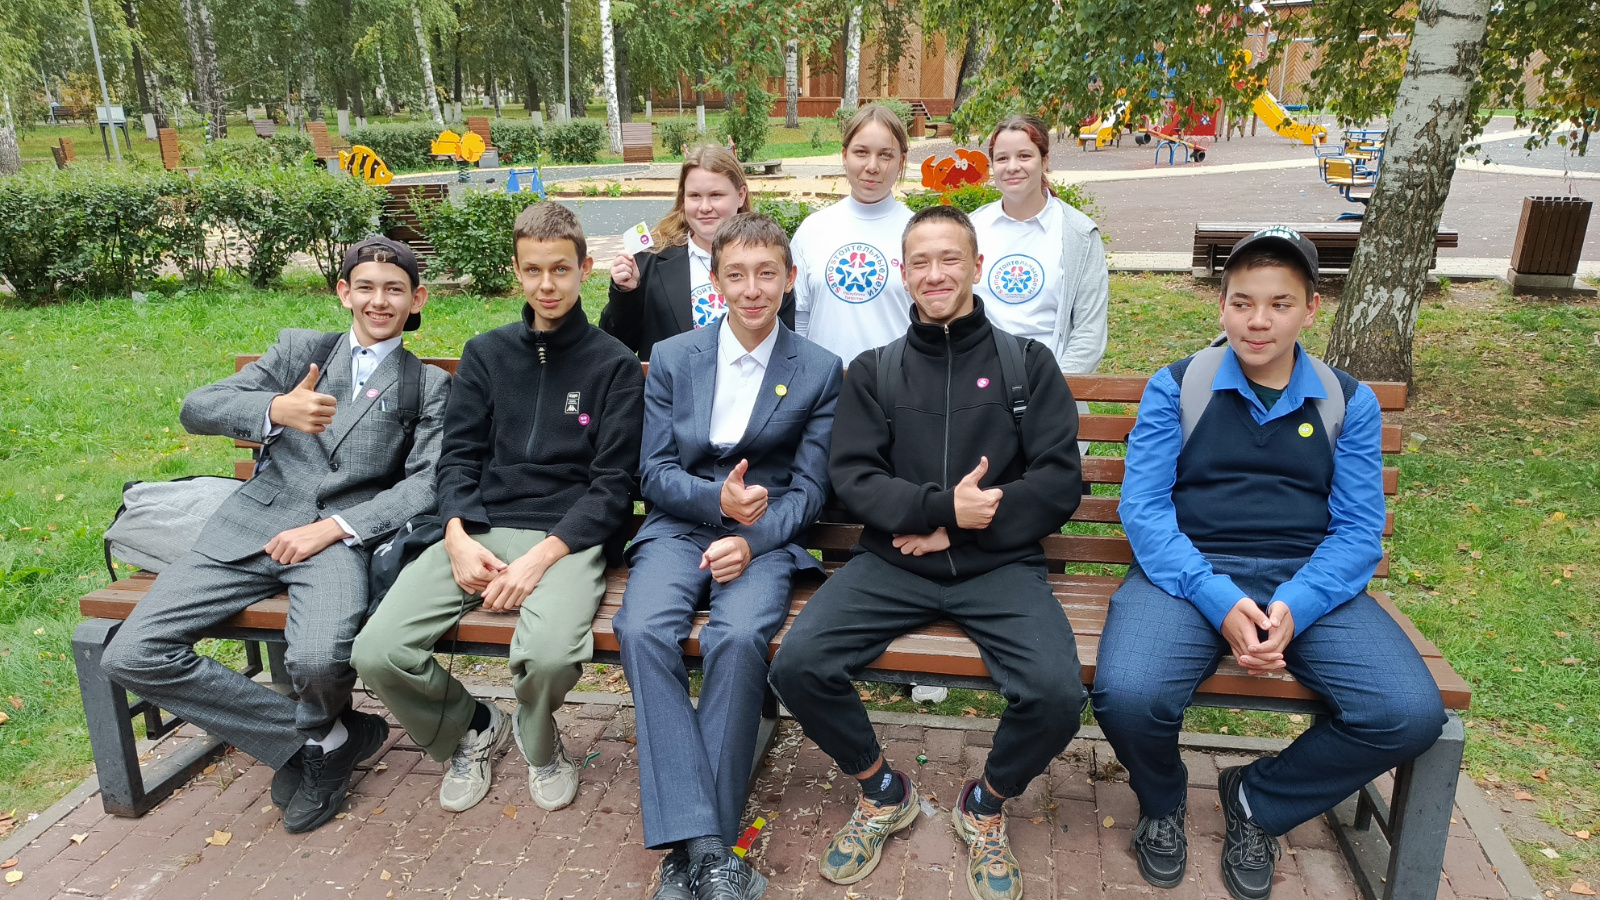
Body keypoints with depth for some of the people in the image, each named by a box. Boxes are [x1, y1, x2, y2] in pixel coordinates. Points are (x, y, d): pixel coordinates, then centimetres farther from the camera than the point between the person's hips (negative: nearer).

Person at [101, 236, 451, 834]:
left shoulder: (430, 386, 11)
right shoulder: (299, 348, 16)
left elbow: (426, 483, -2)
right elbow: (195, 409, 3)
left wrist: (332, 528, -14)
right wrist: (275, 410, -20)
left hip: (341, 536, -3)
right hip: (251, 529, 4)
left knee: (318, 658, -32)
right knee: (130, 655, -13)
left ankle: (316, 734, 10)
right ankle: (327, 740, -3)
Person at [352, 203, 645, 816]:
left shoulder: (613, 365, 4)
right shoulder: (486, 354, 16)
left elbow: (614, 484, -2)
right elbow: (458, 455, 11)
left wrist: (541, 557, -15)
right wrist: (458, 536, -9)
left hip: (566, 538, -3)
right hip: (479, 531, 4)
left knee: (551, 652, -34)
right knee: (377, 652, -18)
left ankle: (539, 742, 6)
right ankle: (471, 728, 15)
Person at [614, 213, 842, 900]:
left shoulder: (820, 371, 6)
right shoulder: (671, 359, 10)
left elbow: (809, 488, 3)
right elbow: (654, 472, 5)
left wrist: (751, 538, -15)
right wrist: (717, 499, -15)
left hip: (765, 536, -1)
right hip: (679, 527, 2)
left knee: (740, 637, -33)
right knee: (643, 630, -30)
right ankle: (697, 840, -26)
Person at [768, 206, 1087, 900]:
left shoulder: (1028, 363, 10)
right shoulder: (874, 372, 13)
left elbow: (1059, 484, 1)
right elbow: (853, 478, 1)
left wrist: (958, 528, -9)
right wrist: (942, 506, -14)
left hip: (999, 564, -1)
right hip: (893, 562, 1)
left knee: (1057, 695, -27)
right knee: (797, 666, -22)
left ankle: (986, 804, 9)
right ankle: (881, 791, 10)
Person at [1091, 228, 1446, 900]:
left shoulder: (1348, 404, 12)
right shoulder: (1176, 388, 5)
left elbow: (1358, 530, 4)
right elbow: (1143, 509, -4)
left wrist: (1293, 607, -16)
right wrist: (1219, 602, -19)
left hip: (1308, 581, 3)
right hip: (1188, 573, -2)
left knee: (1412, 715, -22)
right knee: (1126, 697, -31)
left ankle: (1259, 802, 8)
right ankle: (1162, 802, 8)